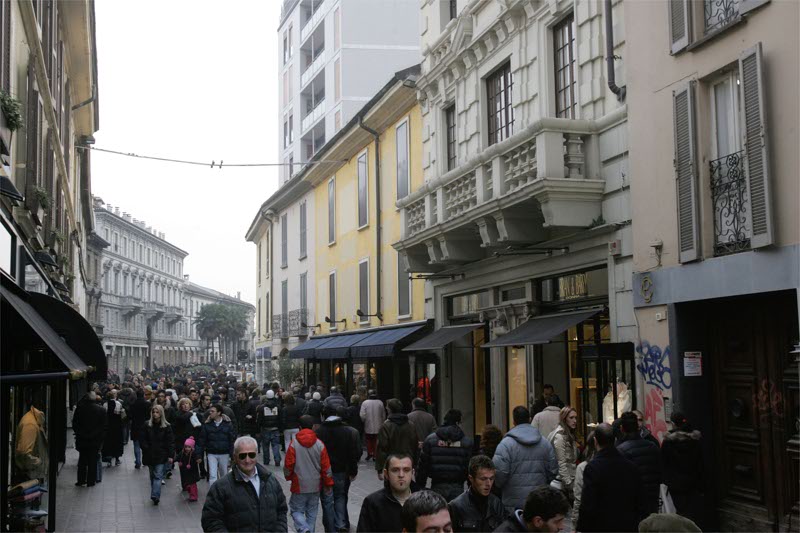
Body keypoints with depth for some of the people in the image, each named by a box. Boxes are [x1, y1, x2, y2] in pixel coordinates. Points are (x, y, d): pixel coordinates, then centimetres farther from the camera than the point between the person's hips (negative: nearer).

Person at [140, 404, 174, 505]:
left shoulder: (166, 427, -3)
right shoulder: (147, 425, 4)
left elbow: (171, 442, -3)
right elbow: (143, 440, 6)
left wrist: (170, 456, -8)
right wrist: (145, 449, -7)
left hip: (162, 456, -3)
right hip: (150, 455, 3)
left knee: (158, 476, -12)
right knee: (152, 476, 11)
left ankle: (155, 496, -20)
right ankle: (155, 496, 21)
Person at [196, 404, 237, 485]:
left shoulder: (227, 424, -6)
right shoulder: (207, 424, -3)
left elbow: (232, 440, -3)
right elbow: (202, 441, 0)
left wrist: (232, 455, -6)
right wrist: (199, 455, -2)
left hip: (224, 454, 0)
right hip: (211, 454, 0)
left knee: (224, 476, 13)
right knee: (212, 476, -7)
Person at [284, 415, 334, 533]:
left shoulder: (294, 444, -12)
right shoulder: (319, 444, -5)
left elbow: (288, 465, -7)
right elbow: (326, 467, -1)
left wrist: (289, 477, 14)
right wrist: (328, 484, 9)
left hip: (299, 485, -3)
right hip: (315, 486, 3)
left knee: (296, 510, 7)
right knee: (312, 512, 15)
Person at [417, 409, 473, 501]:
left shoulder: (430, 439, 2)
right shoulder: (467, 442, 0)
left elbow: (423, 466, 2)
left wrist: (420, 487, 9)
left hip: (437, 487, 1)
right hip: (457, 488, -1)